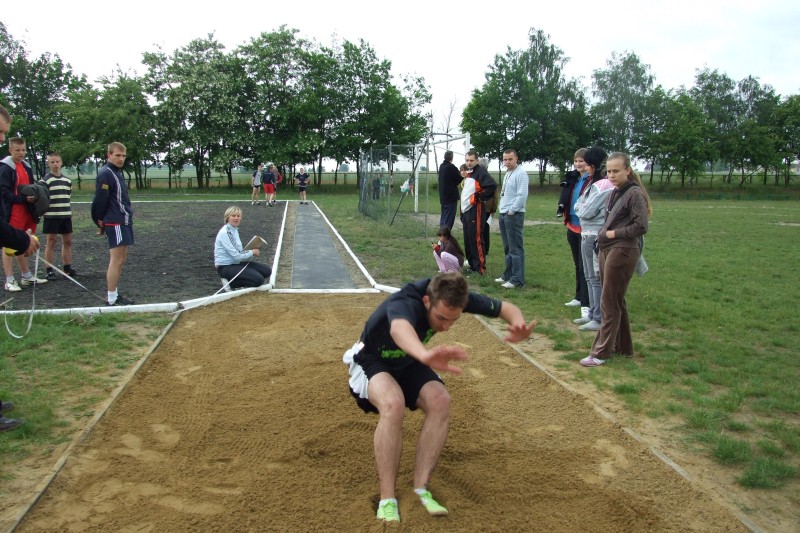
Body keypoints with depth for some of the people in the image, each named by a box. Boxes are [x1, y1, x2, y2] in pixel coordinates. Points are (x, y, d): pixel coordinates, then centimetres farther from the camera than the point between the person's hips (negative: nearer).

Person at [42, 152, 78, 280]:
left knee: (67, 241, 9)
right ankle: (50, 270, 5)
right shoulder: (45, 180, -6)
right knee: (51, 242, -1)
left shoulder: (68, 180, 10)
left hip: (66, 216, 5)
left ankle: (67, 267, 19)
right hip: (51, 216, -5)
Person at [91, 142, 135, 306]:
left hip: (124, 221, 10)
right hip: (115, 223, -10)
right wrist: (101, 220, -6)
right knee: (116, 260, -8)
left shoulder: (118, 172, 16)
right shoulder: (105, 174, -13)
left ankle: (115, 294, 20)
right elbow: (100, 200, -16)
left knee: (121, 259, 13)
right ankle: (112, 300, -4)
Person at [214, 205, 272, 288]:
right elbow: (236, 256, -22)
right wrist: (252, 252, -8)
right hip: (225, 267, -9)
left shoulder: (235, 230, 10)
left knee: (267, 271, 1)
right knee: (258, 279, -23)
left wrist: (252, 252, -5)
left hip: (236, 263, 9)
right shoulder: (224, 233, -19)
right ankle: (231, 283, -5)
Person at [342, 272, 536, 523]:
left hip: (408, 363, 5)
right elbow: (399, 327, -66)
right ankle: (387, 500, -25)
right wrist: (426, 356, -89)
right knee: (393, 402, -35)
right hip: (371, 361, -5)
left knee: (440, 401, -23)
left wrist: (518, 326, -39)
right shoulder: (404, 304, -40)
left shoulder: (453, 297, -23)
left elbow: (506, 308, -13)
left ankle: (420, 490, -14)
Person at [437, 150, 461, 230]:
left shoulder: (441, 166, 8)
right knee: (448, 220, -5)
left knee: (443, 218, 16)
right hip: (451, 197, -8)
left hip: (443, 196, 8)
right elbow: (459, 179, -9)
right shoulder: (451, 167, -16)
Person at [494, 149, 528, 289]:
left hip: (514, 214, -9)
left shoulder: (520, 173, -12)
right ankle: (508, 274, 23)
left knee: (515, 248, -7)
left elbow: (522, 195, -20)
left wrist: (511, 211, -17)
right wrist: (502, 208, 12)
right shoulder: (508, 173, 17)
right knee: (507, 248, 15)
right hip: (503, 214, 9)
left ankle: (517, 279, -5)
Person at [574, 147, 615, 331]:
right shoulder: (594, 183, 14)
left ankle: (599, 319, 0)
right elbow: (579, 206, 15)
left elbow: (586, 211, -17)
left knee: (596, 278, -5)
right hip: (587, 234, 10)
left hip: (595, 236, -10)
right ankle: (592, 314, 26)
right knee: (590, 277, 16)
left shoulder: (603, 186, -16)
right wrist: (581, 207, -4)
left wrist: (580, 208, 1)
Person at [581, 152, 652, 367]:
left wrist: (614, 234, -12)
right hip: (607, 250, 9)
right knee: (616, 301, 16)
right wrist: (604, 234, 5)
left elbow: (641, 226, -17)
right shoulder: (614, 193, 13)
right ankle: (623, 347, 28)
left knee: (609, 303, -5)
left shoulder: (634, 194, -12)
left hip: (623, 252, -9)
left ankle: (601, 352, 2)